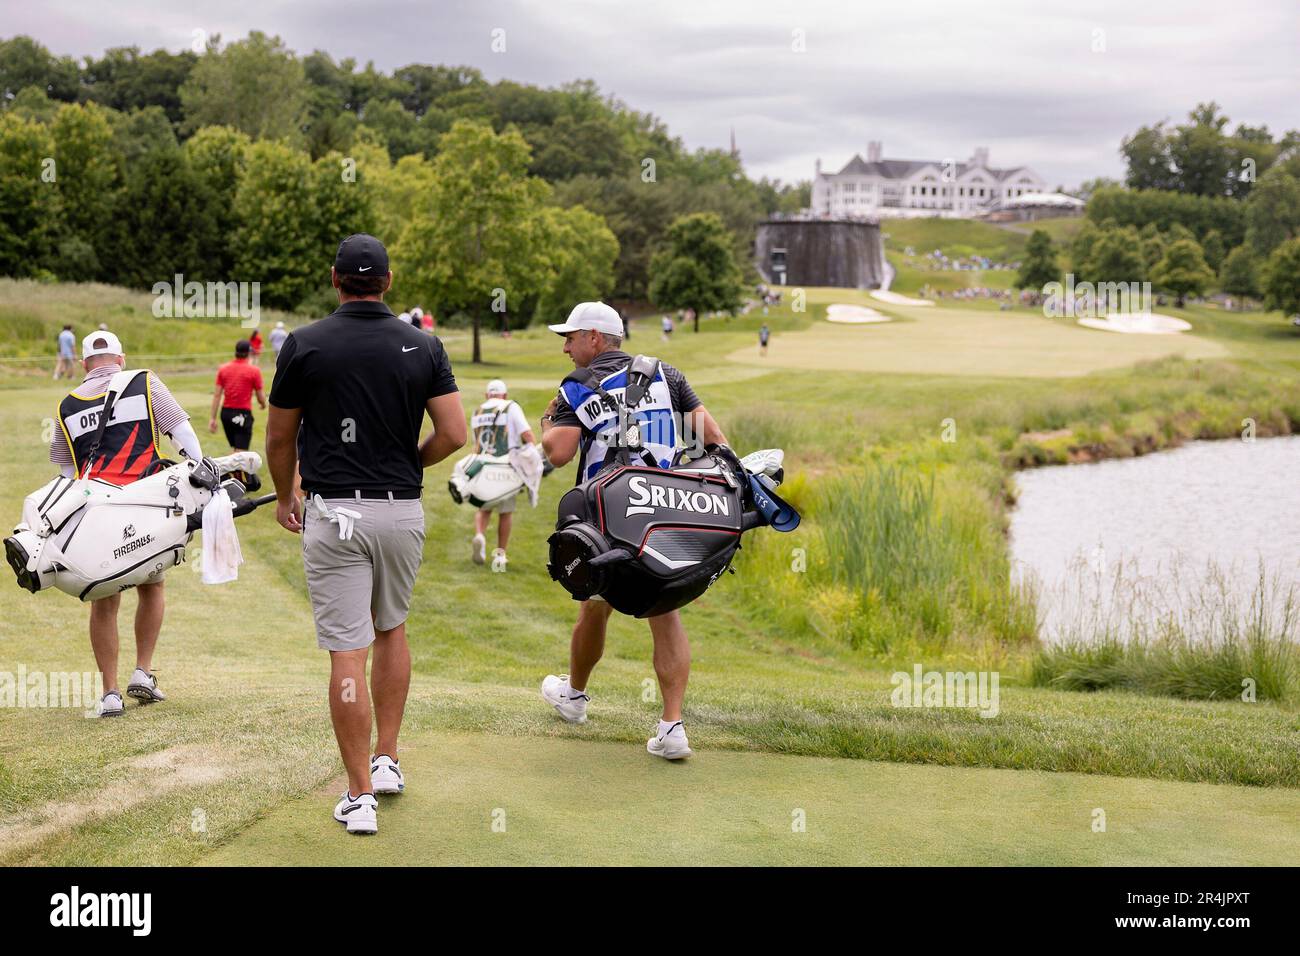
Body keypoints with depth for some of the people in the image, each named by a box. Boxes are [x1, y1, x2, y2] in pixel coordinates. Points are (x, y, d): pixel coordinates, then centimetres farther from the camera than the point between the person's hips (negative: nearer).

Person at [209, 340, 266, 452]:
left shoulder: (223, 369, 4)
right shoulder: (254, 370, -6)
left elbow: (217, 395, 2)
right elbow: (260, 397, -1)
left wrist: (213, 418, 4)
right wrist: (263, 404, 22)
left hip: (226, 412, 5)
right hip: (243, 414, -5)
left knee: (234, 448, 20)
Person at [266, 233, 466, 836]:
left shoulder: (304, 345, -3)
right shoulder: (422, 347, 1)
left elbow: (279, 437, 6)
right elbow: (454, 434, -2)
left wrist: (285, 495, 23)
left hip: (334, 513, -3)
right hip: (403, 511, 3)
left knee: (347, 653, -1)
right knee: (391, 630, 24)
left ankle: (360, 796, 2)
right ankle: (387, 760, 28)